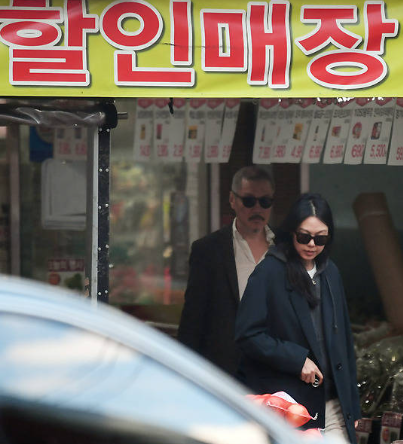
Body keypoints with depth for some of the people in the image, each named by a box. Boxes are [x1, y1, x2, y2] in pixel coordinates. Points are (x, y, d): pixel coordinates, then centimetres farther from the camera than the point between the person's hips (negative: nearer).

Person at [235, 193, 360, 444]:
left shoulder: (330, 273, 14)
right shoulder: (269, 273, -6)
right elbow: (247, 335, -11)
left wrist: (351, 403, 16)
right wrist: (297, 359, -16)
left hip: (332, 404, 5)